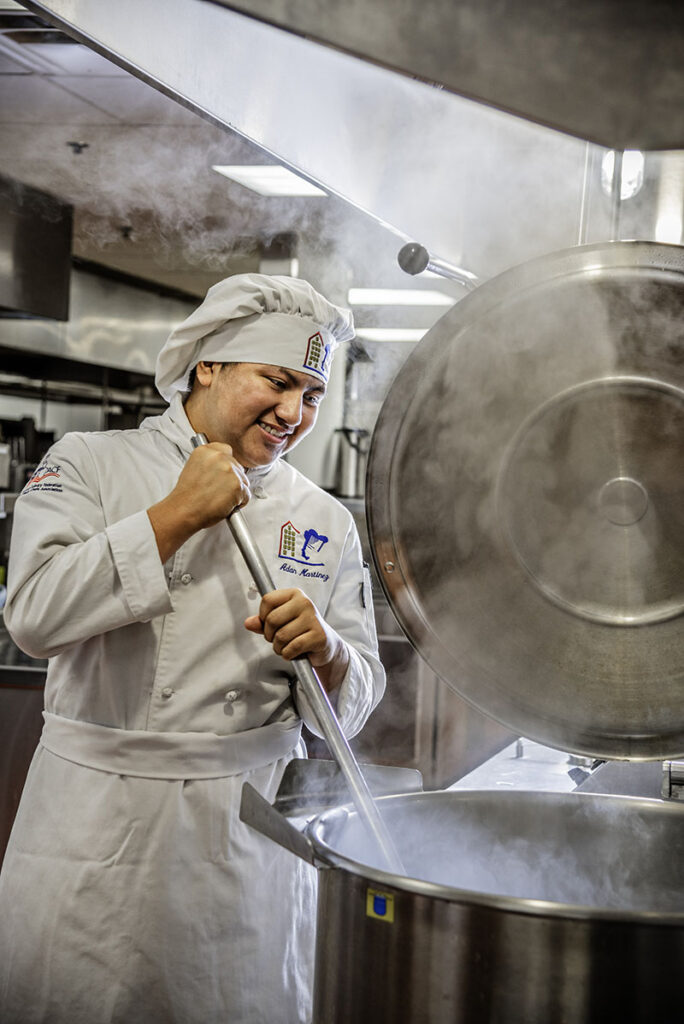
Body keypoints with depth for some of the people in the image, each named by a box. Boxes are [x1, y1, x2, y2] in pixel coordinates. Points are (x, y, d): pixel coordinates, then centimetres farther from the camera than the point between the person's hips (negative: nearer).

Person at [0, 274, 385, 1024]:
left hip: (248, 826, 2)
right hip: (96, 821, -1)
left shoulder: (323, 519, 5)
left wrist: (324, 650, -19)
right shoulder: (91, 464, -1)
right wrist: (176, 515, -16)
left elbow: (355, 700, 4)